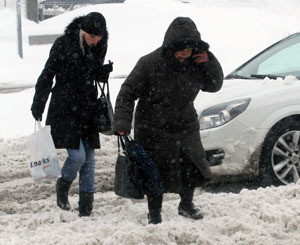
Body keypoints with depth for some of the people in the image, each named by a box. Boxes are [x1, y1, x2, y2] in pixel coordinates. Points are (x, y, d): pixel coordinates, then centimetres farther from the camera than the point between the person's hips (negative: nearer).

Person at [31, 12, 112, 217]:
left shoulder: (100, 46, 3)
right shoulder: (63, 44, -12)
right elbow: (47, 75, -5)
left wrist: (105, 71, -9)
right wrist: (38, 105, -5)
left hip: (88, 108, 5)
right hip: (65, 109, -5)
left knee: (89, 158, 5)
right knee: (77, 156, -12)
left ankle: (86, 207, 14)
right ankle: (63, 186, 19)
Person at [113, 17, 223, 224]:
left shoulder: (196, 64, -4)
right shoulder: (149, 63, -18)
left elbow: (214, 85, 8)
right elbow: (127, 93, -15)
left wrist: (209, 62, -11)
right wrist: (122, 122, -25)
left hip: (186, 127, 4)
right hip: (154, 130, -4)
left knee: (193, 169, 9)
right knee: (156, 173, 0)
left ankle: (186, 205, 36)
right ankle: (154, 215, 19)